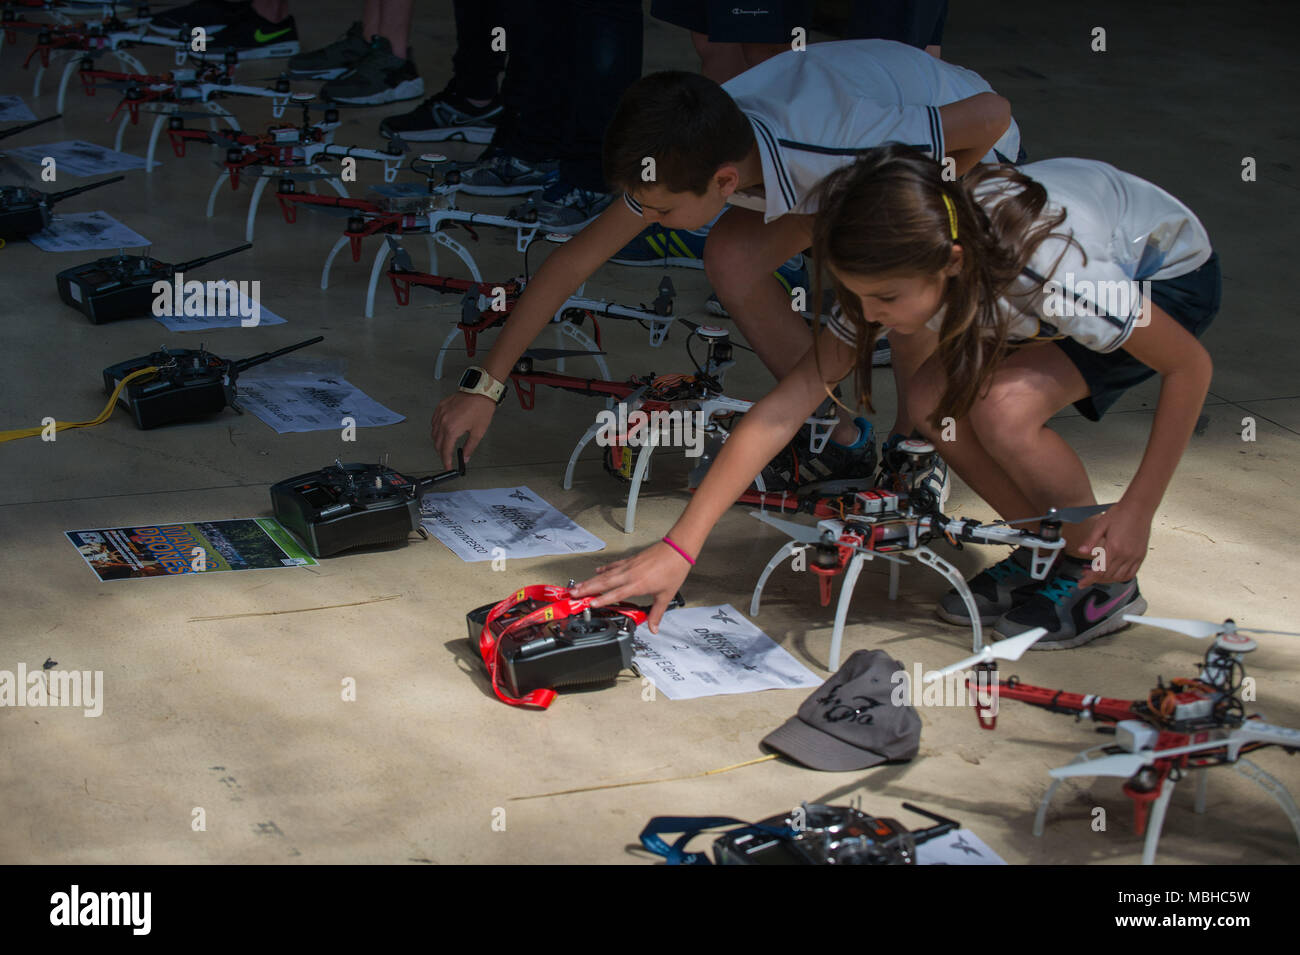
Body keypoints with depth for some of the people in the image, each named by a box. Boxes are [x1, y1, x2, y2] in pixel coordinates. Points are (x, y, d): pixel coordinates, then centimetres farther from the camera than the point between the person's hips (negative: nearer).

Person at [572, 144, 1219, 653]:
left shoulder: (1056, 281, -41)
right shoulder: (893, 272, -25)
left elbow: (1191, 367, -27)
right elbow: (783, 408, -25)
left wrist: (1137, 511, -25)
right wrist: (677, 548, -29)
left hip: (1170, 271, -6)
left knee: (1003, 408, -28)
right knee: (934, 402, -17)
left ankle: (1104, 582, -5)